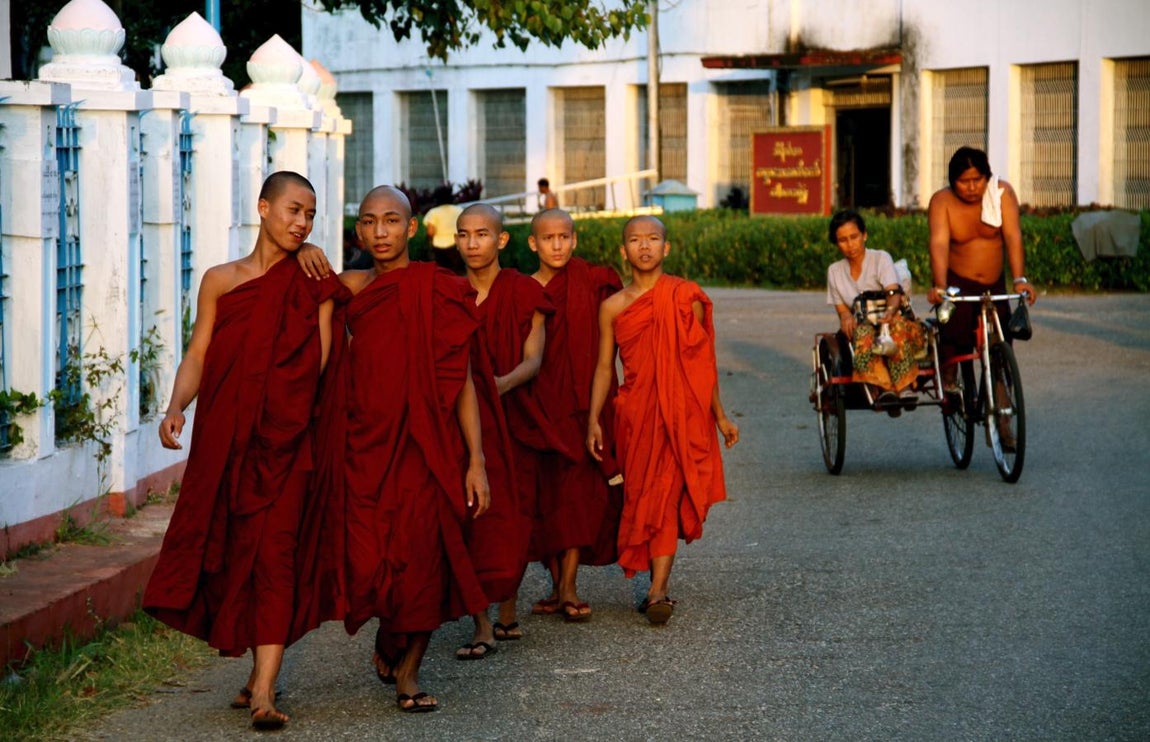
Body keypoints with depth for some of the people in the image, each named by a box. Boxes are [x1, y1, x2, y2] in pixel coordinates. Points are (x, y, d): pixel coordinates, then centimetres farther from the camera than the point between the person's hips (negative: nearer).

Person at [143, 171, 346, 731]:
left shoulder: (313, 285, 7)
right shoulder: (220, 280, 9)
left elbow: (321, 364, 5)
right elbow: (198, 354, 4)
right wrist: (175, 408, -9)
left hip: (283, 440, -2)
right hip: (224, 438, 2)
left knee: (273, 551, -11)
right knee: (232, 551, 5)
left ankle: (263, 690, -16)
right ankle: (261, 670, 22)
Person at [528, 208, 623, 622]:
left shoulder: (591, 282, 1)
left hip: (582, 402, -1)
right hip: (539, 404, 1)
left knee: (578, 491, -6)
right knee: (545, 491, 4)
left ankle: (569, 587, -7)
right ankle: (557, 584, 12)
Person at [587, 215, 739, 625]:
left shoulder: (687, 299, 1)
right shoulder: (613, 307, 6)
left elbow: (703, 363, 7)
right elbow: (604, 367, 10)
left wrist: (719, 415, 11)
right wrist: (593, 419, 3)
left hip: (680, 412, -3)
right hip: (634, 413, 3)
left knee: (665, 495, -12)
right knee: (641, 495, 5)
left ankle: (657, 590, -17)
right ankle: (660, 583, 18)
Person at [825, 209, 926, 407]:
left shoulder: (881, 258, 1)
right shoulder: (835, 271, 13)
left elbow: (894, 292, -16)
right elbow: (841, 309, 8)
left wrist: (890, 311, -41)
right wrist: (846, 318, -20)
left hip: (888, 319, -1)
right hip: (860, 326, 1)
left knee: (897, 325, -39)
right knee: (864, 332, -37)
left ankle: (905, 385, -43)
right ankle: (882, 387, -52)